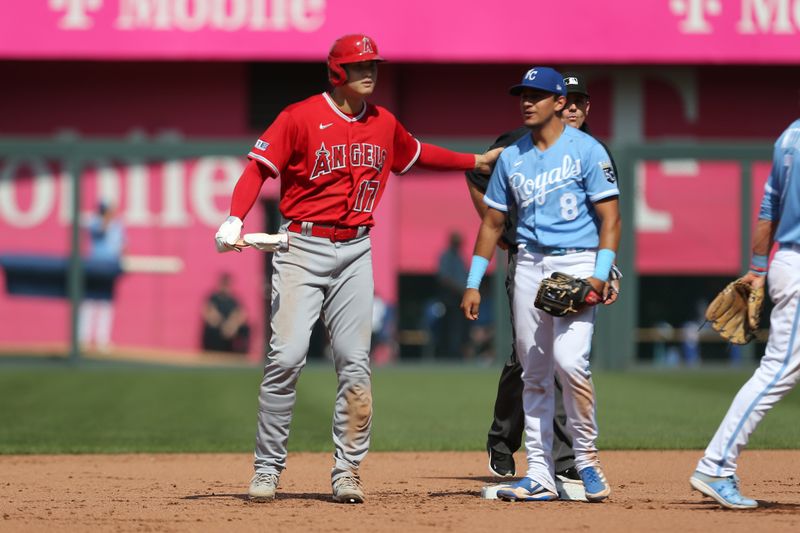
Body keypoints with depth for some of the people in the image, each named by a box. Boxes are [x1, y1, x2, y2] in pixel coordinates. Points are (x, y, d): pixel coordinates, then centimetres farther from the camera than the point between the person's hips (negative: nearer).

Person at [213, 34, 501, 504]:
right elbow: (259, 168, -12)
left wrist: (474, 161, 35)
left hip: (356, 252, 5)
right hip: (303, 248, -5)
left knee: (355, 364, 0)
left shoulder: (385, 125, 11)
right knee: (286, 358, -10)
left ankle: (347, 473, 6)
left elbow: (416, 153, 31)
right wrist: (235, 220, -27)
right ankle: (268, 469, -1)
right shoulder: (301, 118, -7)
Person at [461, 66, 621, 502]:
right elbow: (493, 222, 17)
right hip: (529, 265, 5)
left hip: (577, 262, -5)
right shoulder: (512, 158, 12)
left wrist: (600, 274, -18)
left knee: (569, 360, -21)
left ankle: (586, 458, -5)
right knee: (534, 375, 4)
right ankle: (540, 474, 8)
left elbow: (609, 217, -6)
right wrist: (474, 283, 12)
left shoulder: (587, 151, -3)